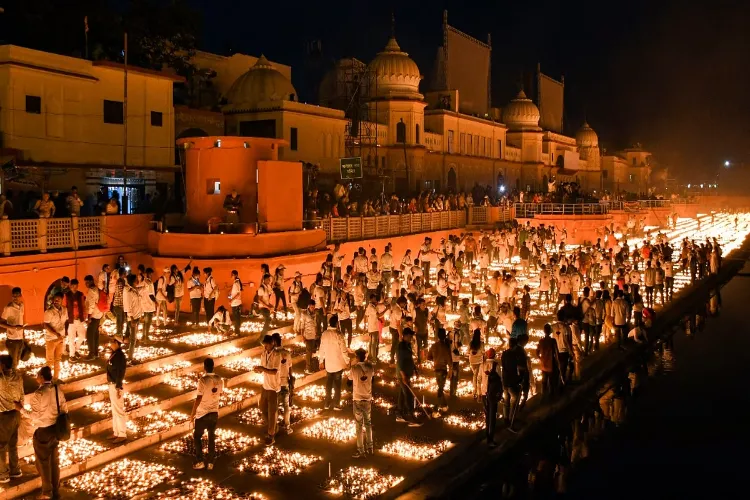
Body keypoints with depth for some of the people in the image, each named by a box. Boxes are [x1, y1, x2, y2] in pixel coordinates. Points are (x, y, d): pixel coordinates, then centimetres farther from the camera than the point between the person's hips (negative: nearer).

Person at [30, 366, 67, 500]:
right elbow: (64, 410, 2)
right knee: (54, 460, 19)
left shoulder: (38, 394, -21)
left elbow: (35, 416, -17)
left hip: (42, 431, -6)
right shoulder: (58, 390, -3)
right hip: (55, 428, 6)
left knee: (43, 461, 10)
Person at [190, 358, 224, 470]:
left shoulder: (203, 380, -20)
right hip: (214, 412, 5)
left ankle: (200, 461, 10)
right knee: (212, 437, 14)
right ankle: (210, 462, 18)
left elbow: (198, 398, -18)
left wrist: (192, 413, -9)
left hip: (202, 413, -5)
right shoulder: (220, 379, -2)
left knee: (197, 436, 12)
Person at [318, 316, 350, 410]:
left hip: (328, 363, 4)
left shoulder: (324, 334, -6)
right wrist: (347, 361, -3)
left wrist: (321, 360, 14)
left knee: (328, 383, 15)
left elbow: (321, 348, 2)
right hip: (338, 363, -4)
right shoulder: (339, 335, -19)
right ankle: (336, 404, 12)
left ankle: (327, 403, 20)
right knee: (337, 383, 8)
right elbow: (343, 350, -15)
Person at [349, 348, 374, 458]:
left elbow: (350, 378, 4)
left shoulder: (354, 368, -15)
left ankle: (361, 450, 6)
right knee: (368, 423, 17)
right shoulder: (370, 367, -5)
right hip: (368, 399, 4)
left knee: (359, 425, 3)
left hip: (357, 399, -4)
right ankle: (370, 447, 25)